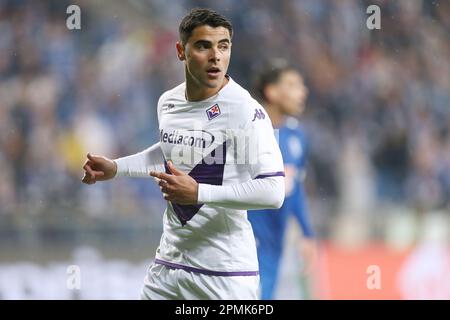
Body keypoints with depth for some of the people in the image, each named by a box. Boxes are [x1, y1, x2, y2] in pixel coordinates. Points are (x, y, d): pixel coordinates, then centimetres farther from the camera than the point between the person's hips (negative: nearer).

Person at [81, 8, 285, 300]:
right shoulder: (168, 102, 5)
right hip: (169, 262, 6)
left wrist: (198, 193, -26)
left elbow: (273, 191, -24)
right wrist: (115, 168, 23)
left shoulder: (246, 111, -17)